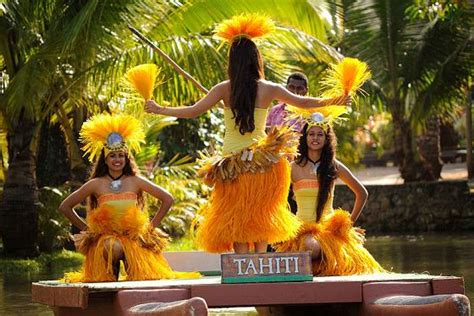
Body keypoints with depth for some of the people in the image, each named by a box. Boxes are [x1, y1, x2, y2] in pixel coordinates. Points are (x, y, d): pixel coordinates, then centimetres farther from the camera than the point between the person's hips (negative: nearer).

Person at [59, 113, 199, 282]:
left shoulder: (135, 182, 3)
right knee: (113, 247, -37)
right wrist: (86, 228, 4)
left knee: (140, 279, -24)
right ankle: (110, 276, -10)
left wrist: (152, 226, 5)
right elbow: (65, 207, 7)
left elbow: (168, 199, 8)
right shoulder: (96, 184, 1)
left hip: (134, 239, 1)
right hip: (104, 238, -1)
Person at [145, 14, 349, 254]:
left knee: (236, 221, 6)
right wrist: (334, 101, 20)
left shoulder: (224, 89, -8)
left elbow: (194, 111, -7)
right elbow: (303, 102, 5)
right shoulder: (269, 89, -4)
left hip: (232, 161, -1)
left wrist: (159, 110, 5)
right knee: (259, 217, 18)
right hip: (263, 163, 1)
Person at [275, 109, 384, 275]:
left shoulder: (334, 166, 7)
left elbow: (362, 193, 17)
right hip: (303, 227, -2)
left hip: (329, 227, 2)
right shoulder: (294, 167, 1)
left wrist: (350, 223, 14)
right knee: (311, 246, -38)